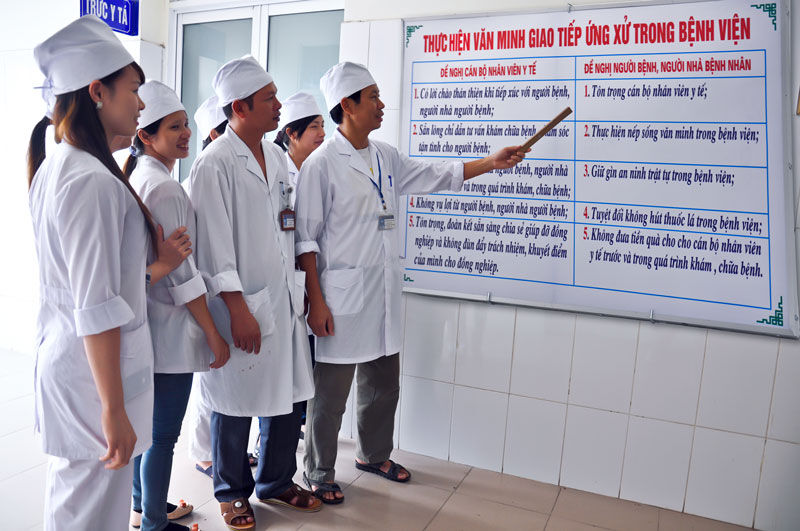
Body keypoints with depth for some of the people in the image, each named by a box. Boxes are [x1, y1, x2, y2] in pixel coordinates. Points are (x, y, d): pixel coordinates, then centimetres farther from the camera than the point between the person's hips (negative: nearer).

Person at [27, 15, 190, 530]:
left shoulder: (55, 167, 8)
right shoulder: (94, 181, -22)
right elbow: (98, 312, -24)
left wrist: (155, 268, 15)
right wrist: (115, 411, -19)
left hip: (63, 358, 10)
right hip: (96, 372, -10)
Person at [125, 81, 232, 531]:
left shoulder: (136, 179, 10)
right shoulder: (166, 189, -19)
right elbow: (181, 272, -20)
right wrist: (213, 333, -15)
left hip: (145, 321, 10)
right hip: (169, 326, -10)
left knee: (148, 424, 22)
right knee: (164, 433, 5)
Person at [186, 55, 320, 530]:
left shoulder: (276, 157, 11)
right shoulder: (215, 164, -12)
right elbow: (215, 247, -14)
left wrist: (303, 290, 15)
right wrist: (238, 310, -16)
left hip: (285, 300, 7)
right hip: (242, 307, -7)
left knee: (290, 397, 14)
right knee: (235, 407, 9)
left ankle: (276, 482, 36)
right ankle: (233, 492, 31)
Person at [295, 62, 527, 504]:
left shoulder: (386, 157, 10)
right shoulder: (322, 163, -11)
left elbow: (435, 176, 19)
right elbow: (306, 238, -12)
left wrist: (492, 162, 14)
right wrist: (315, 301, -15)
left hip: (383, 295, 7)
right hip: (341, 297, -7)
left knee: (383, 384, 19)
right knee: (330, 393, 5)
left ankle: (374, 455, 41)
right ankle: (318, 474, 26)